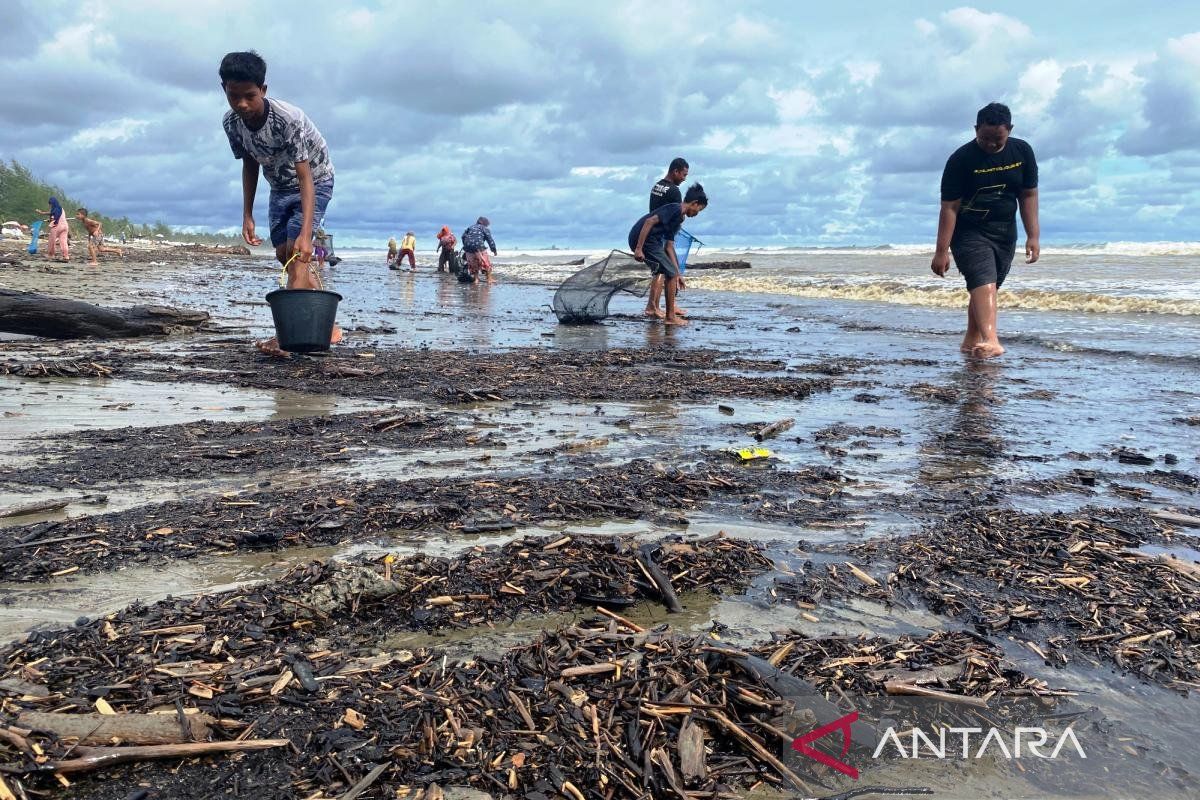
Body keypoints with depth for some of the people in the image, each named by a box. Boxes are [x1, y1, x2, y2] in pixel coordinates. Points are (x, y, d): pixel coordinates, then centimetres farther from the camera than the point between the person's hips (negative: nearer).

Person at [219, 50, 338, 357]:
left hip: (314, 181, -7)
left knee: (297, 251, -22)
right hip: (280, 186, 7)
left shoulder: (289, 119, -35)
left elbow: (305, 177, -39)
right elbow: (250, 165, 1)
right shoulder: (231, 122, -16)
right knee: (284, 254, 2)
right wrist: (247, 215, -1)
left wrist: (305, 234, -49)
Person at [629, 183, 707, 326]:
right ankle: (670, 317, 0)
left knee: (671, 274, 21)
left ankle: (671, 310, 31)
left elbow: (669, 246, 21)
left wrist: (677, 273, 19)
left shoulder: (678, 218, 20)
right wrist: (638, 248, -24)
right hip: (642, 240, -10)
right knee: (671, 273, -6)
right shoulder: (675, 209, -11)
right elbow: (650, 221, -21)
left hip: (651, 241, 10)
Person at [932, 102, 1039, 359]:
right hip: (969, 232, -5)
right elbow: (949, 207, -16)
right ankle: (992, 342, -35)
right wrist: (942, 251, -18)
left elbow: (1028, 195, 5)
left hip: (1005, 232, 5)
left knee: (987, 287, 10)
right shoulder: (961, 159, -16)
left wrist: (1033, 236, -1)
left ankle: (971, 341, 22)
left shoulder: (1022, 152, -2)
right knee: (984, 284, -23)